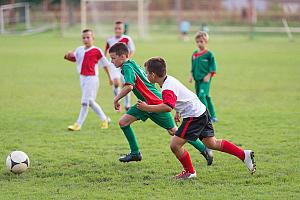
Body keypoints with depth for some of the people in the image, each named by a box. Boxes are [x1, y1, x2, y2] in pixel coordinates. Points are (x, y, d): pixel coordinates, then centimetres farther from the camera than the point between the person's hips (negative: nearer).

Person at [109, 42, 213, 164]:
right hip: (146, 103, 10)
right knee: (123, 122, 3)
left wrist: (116, 99, -19)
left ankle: (204, 150, 6)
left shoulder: (127, 67, -16)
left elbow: (129, 86, -31)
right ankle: (135, 153, 10)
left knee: (173, 131, -1)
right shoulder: (132, 64, 14)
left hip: (155, 103, -10)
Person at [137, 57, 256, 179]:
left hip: (194, 116, -10)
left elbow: (167, 107, -40)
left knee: (175, 144, -9)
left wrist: (147, 108, -33)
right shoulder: (169, 80, 9)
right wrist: (178, 112, 27)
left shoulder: (167, 89, -22)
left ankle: (189, 172, 7)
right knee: (211, 143, 19)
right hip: (201, 112, 10)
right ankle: (244, 155, 20)